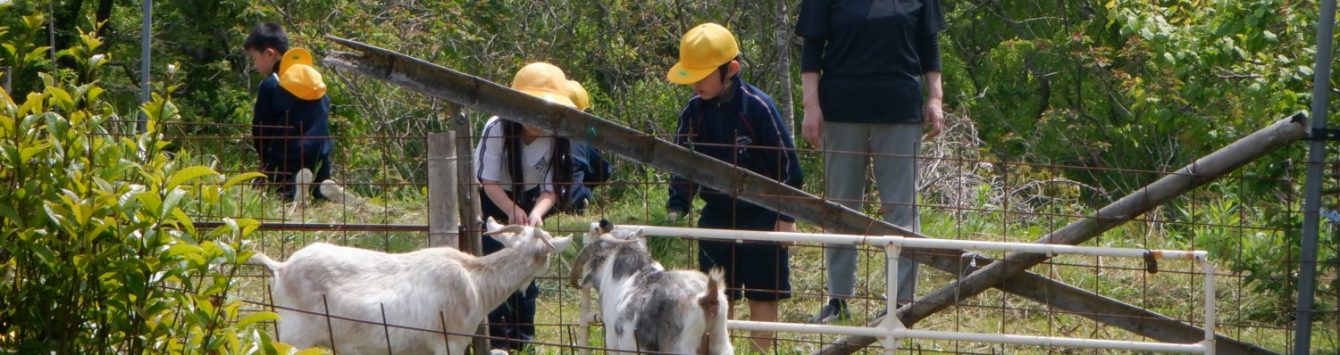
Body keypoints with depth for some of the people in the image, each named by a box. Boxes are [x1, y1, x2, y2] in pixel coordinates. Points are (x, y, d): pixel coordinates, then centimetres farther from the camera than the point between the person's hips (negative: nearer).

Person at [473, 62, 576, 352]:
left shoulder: (554, 139, -20)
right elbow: (490, 183, -29)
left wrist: (536, 213, -44)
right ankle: (496, 341, -6)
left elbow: (550, 189, -22)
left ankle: (523, 339, 8)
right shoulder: (497, 130, -30)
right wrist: (512, 210, -48)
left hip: (527, 201, 3)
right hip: (489, 199, -3)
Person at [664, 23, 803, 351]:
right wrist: (676, 207, -2)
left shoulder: (757, 107, -16)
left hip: (760, 215, -5)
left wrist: (786, 216, -10)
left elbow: (786, 163, -11)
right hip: (717, 214, 5)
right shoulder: (694, 111, -1)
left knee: (762, 295, 1)